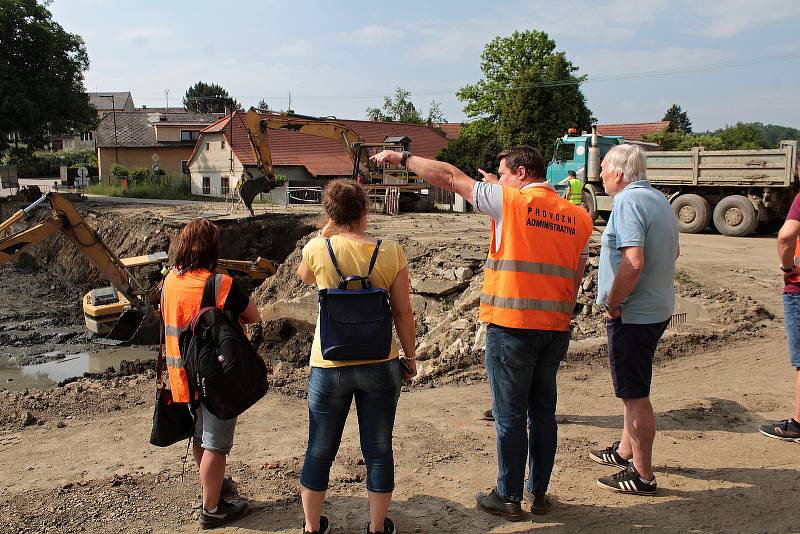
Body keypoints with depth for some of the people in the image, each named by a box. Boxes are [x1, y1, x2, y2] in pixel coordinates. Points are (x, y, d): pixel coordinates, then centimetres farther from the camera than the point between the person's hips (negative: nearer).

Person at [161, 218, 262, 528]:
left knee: (200, 436, 24)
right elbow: (254, 318, -11)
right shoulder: (222, 285, -21)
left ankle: (211, 485, 43)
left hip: (183, 373, 7)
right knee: (216, 443, 5)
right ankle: (211, 509, 15)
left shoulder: (171, 280, -2)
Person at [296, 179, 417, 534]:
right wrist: (410, 356, 8)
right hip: (380, 366, 0)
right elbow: (403, 312, -5)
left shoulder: (318, 248, -10)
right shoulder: (391, 253, -9)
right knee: (378, 451, 15)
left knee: (319, 452, 17)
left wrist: (327, 232, 12)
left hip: (329, 366, 0)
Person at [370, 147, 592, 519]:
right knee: (543, 412, 16)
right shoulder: (579, 217, 9)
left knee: (510, 415, 5)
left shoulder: (510, 201, -7)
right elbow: (575, 279, 11)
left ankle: (509, 498, 16)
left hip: (511, 325, -6)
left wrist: (403, 158, 8)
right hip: (556, 329, 6)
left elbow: (449, 178, -2)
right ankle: (538, 493, 27)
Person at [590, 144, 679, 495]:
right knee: (633, 390, 23)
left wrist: (612, 304, -19)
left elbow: (633, 262, -31)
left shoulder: (628, 202, -19)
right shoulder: (659, 200, 12)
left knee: (635, 396, 1)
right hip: (657, 309, 10)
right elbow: (672, 253, 23)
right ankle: (626, 451, 39)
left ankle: (642, 475, 12)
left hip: (632, 315, -10)